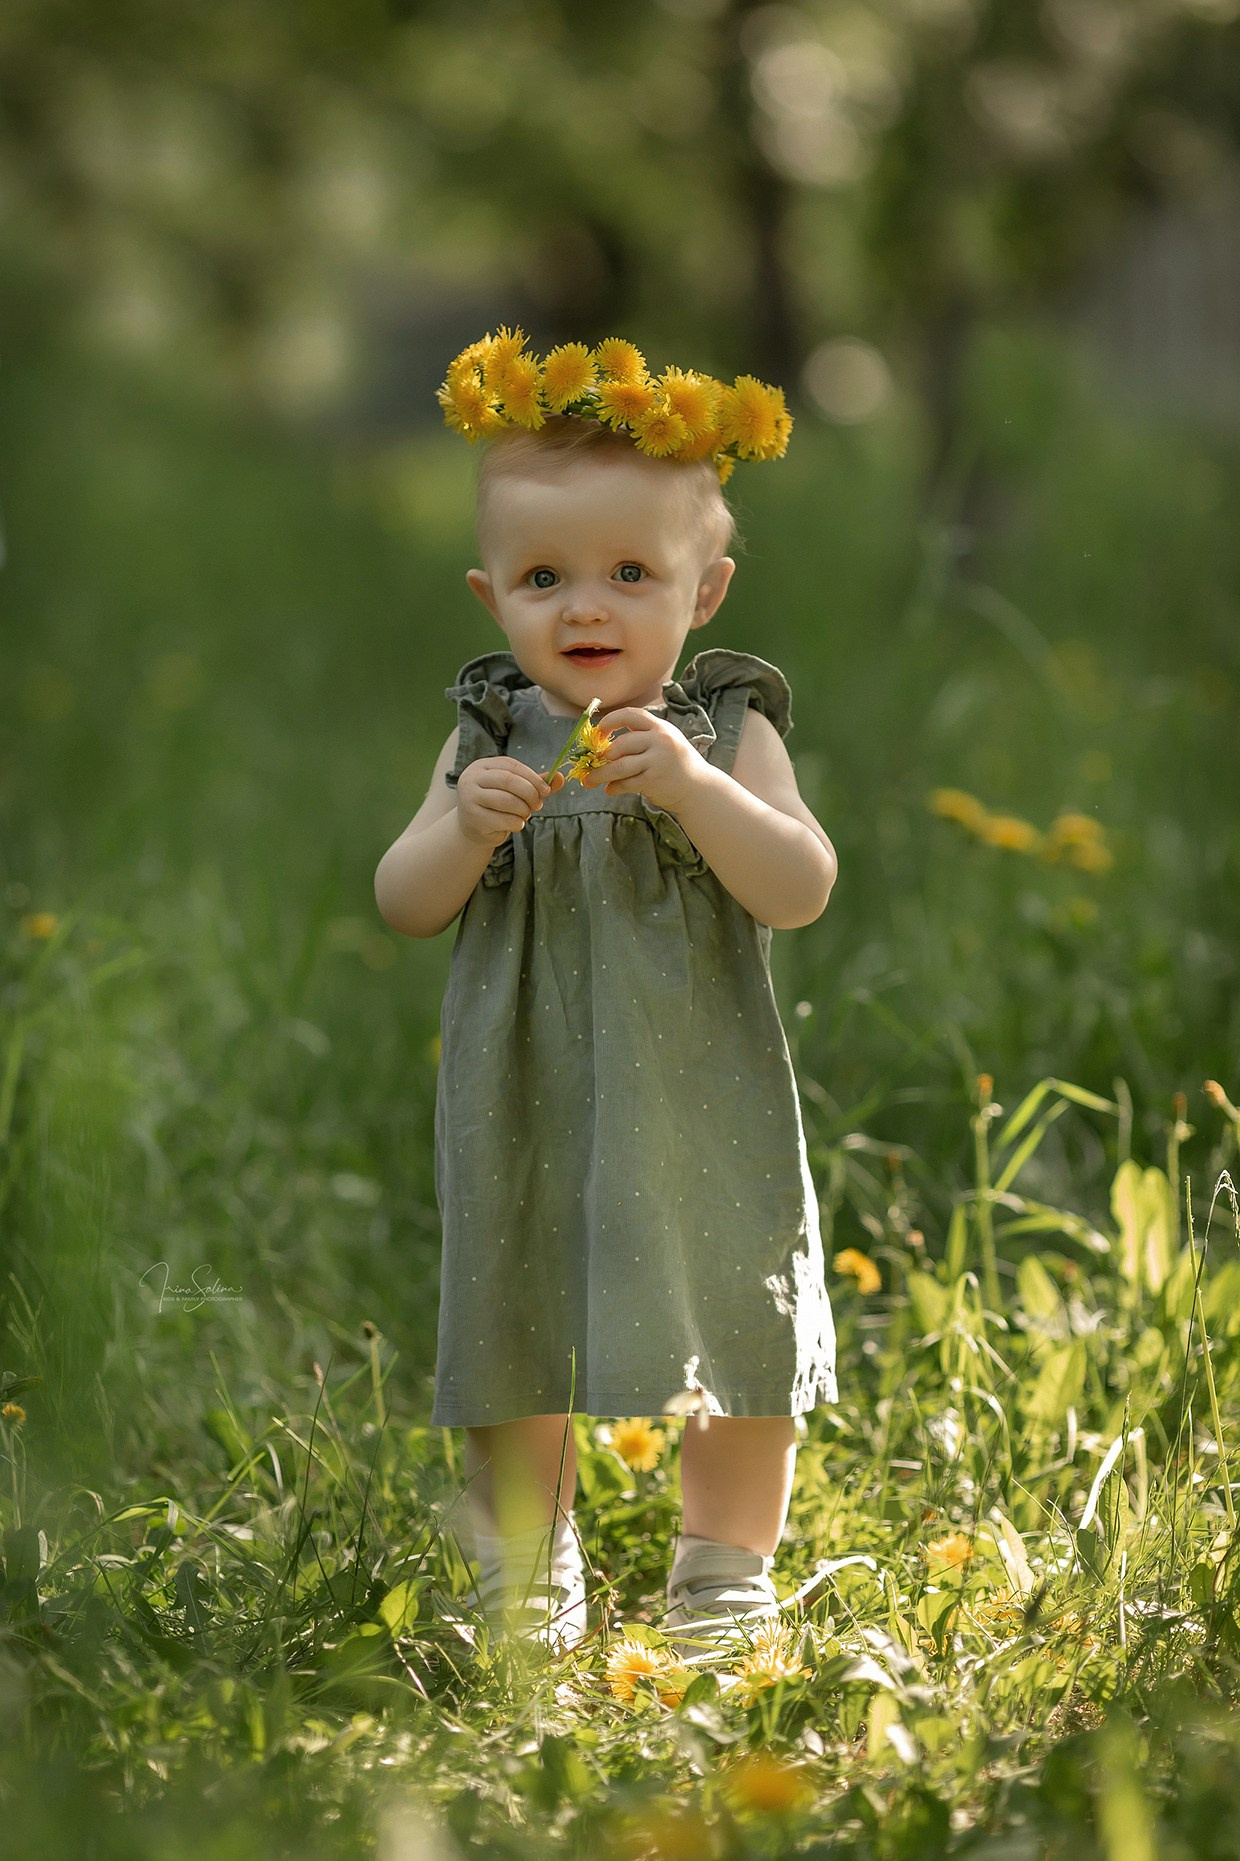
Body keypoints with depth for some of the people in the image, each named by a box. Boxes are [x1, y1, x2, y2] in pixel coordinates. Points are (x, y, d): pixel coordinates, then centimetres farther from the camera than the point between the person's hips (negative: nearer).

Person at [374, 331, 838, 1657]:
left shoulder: (726, 730, -5)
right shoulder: (487, 736, 0)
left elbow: (801, 892, -15)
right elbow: (402, 905, 0)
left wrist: (693, 788, -29)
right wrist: (465, 827, -20)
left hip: (694, 1109, -2)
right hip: (524, 1103, 2)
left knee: (734, 1345, 6)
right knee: (514, 1341, 13)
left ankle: (725, 1573, 25)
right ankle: (529, 1576, 31)